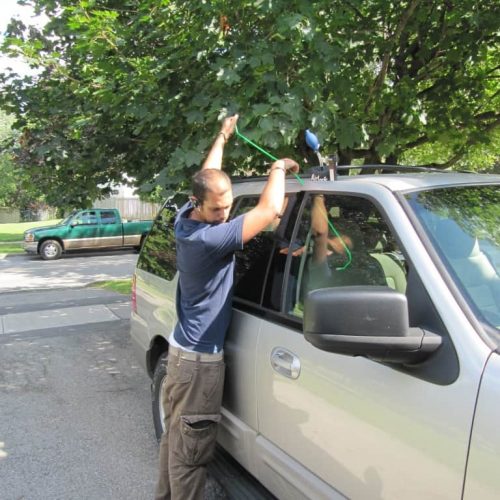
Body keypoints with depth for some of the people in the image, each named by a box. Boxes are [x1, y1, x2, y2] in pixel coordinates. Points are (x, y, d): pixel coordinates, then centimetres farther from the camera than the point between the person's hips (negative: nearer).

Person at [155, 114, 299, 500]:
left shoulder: (185, 220, 0)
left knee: (175, 437, 21)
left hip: (182, 349, 10)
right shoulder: (208, 238, -27)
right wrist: (278, 168, -9)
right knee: (191, 449, 3)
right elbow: (270, 210, -27)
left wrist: (223, 137, 30)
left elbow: (208, 178, 19)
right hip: (200, 358, -10)